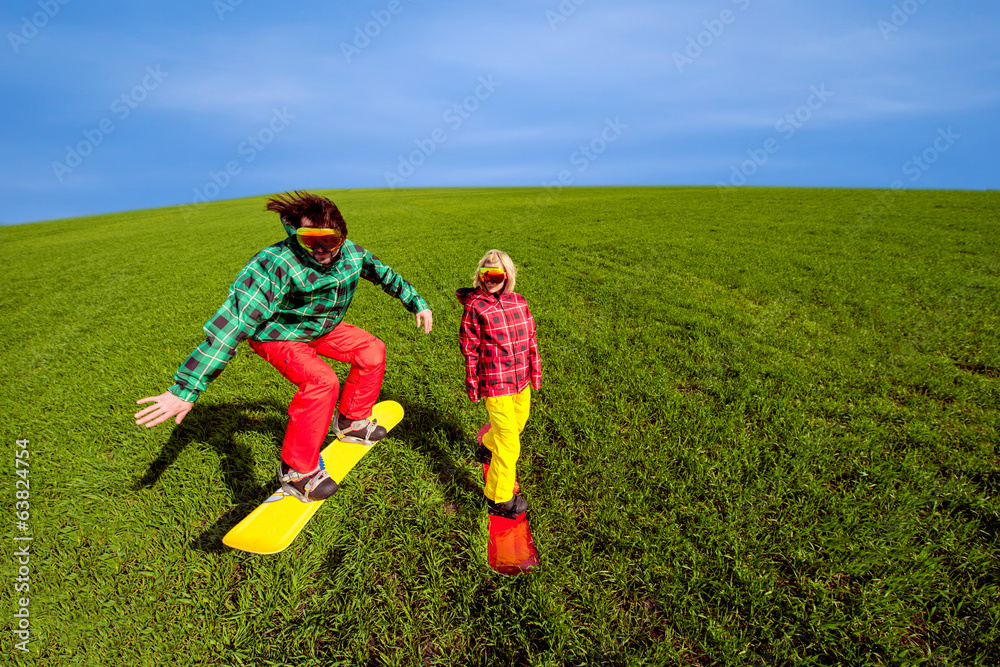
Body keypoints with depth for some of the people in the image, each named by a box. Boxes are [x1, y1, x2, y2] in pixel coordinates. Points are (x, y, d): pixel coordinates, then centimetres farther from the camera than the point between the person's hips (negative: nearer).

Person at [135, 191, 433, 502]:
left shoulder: (352, 254, -17)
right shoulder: (276, 265, -35)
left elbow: (384, 275, 4)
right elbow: (234, 323, -40)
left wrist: (417, 303, 9)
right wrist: (186, 389, -42)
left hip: (322, 327, 7)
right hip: (278, 336, -7)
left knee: (372, 350, -1)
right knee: (321, 381, -29)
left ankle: (351, 422, 19)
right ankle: (296, 470, -9)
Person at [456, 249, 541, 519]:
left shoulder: (519, 302, 3)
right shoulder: (475, 307, -12)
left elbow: (530, 338, 11)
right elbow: (469, 349, -7)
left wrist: (535, 370, 13)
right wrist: (472, 384, -4)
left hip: (521, 379, 6)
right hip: (495, 383, -6)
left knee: (519, 422, 26)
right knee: (509, 442, -3)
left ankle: (489, 444, 57)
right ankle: (498, 499, 17)